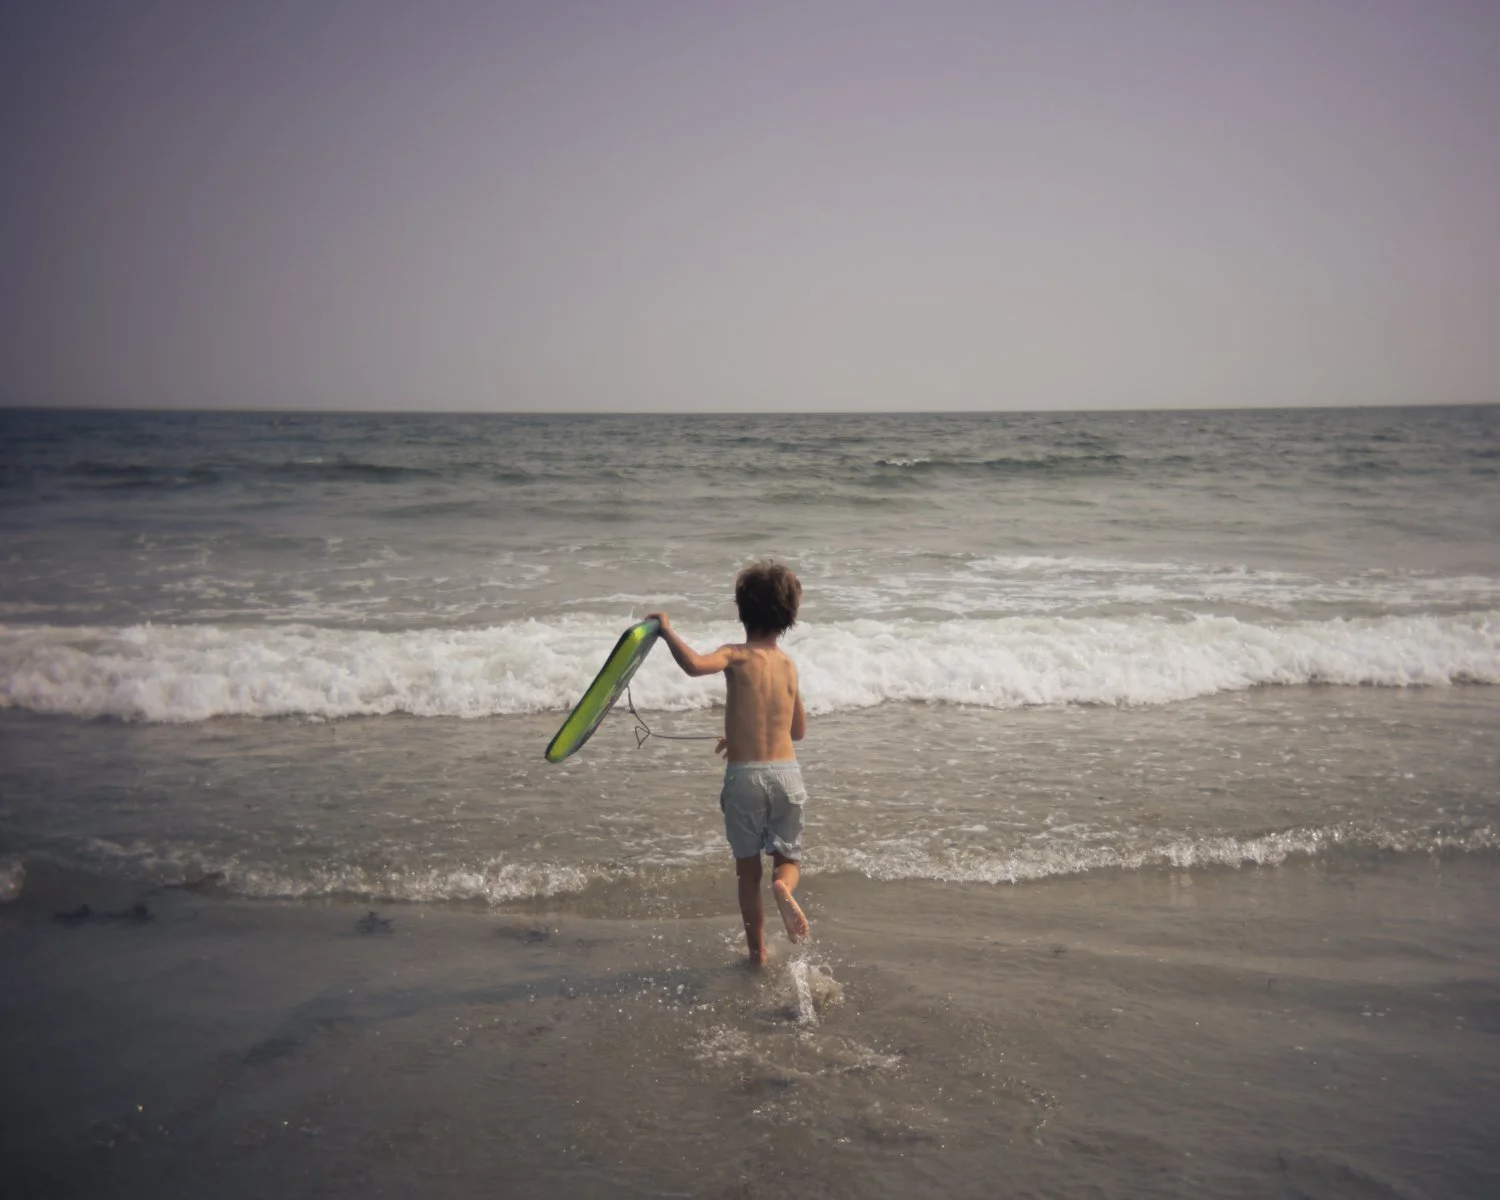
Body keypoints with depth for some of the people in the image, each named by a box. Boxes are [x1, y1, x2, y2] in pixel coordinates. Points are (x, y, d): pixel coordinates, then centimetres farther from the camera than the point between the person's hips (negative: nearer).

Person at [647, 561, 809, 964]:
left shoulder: (736, 656, -6)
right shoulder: (789, 665, 9)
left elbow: (694, 664, -29)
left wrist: (666, 629, -13)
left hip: (743, 776, -2)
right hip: (786, 774, 2)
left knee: (748, 870, 13)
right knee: (788, 859, 16)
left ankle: (757, 951, 17)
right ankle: (783, 886, -18)